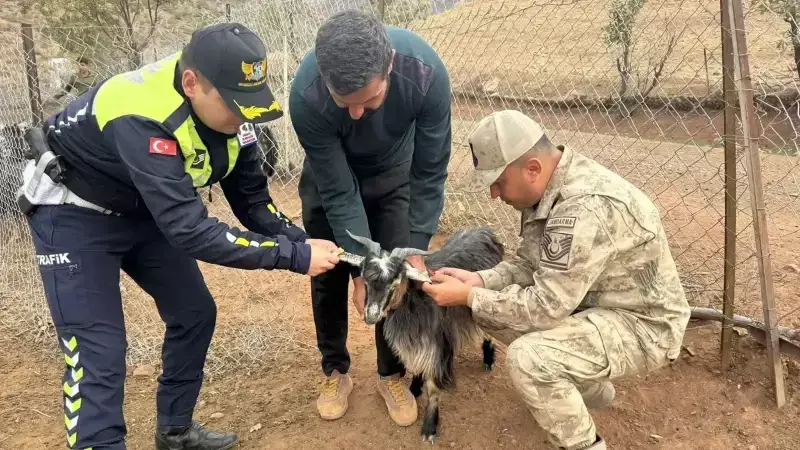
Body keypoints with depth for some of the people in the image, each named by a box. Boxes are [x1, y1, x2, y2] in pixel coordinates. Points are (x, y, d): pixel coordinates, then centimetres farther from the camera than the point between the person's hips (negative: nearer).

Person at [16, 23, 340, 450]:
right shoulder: (143, 118, -38)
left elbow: (251, 198, -7)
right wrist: (295, 256, -39)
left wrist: (303, 241, -23)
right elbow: (190, 229, -42)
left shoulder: (226, 109, -14)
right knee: (98, 349, -12)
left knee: (195, 312, 9)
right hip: (74, 213, -7)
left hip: (144, 209, 7)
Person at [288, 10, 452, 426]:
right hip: (329, 177, 0)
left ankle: (392, 375, 21)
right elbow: (338, 192, -29)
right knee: (329, 276, 5)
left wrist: (416, 248, -25)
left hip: (394, 174, 1)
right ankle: (335, 372, 27)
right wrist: (362, 266, -29)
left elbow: (430, 173, -25)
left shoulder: (425, 72, -37)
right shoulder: (306, 96, -39)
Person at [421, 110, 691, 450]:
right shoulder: (545, 186, -3)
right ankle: (590, 386, 23)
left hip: (642, 323, -9)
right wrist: (479, 280, -11)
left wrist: (468, 297, -21)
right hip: (596, 302, 9)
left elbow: (545, 308, -30)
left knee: (527, 359, -29)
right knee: (495, 309, 4)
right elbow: (529, 262, 5)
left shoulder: (586, 208, -33)